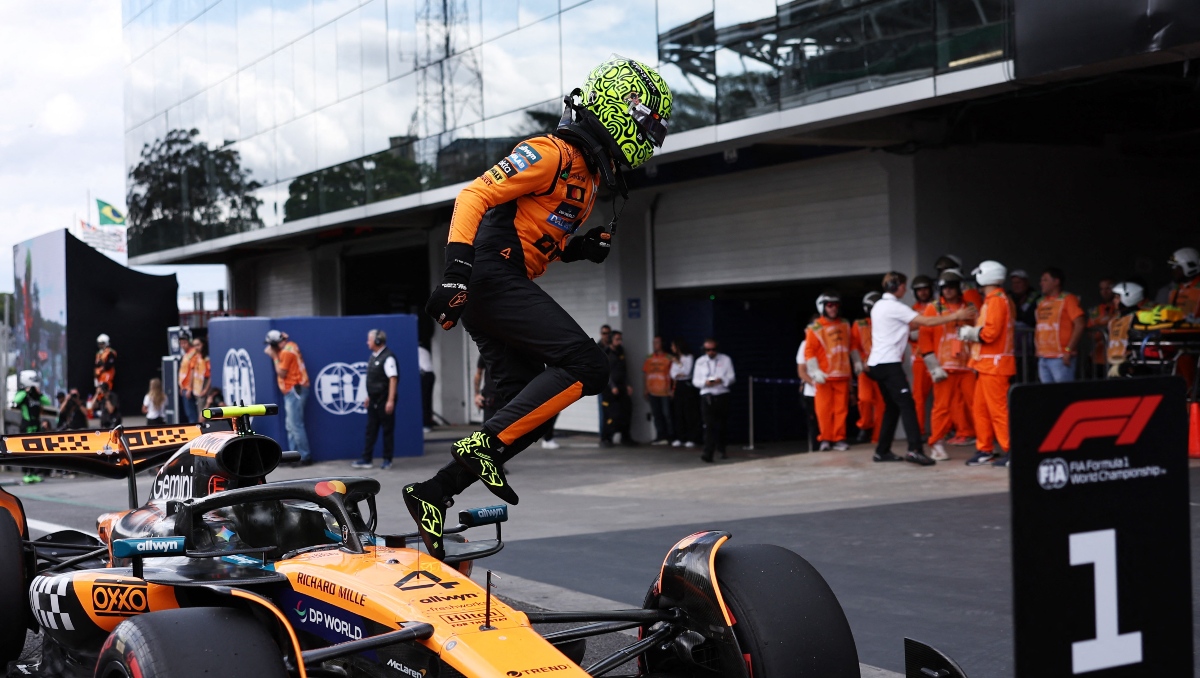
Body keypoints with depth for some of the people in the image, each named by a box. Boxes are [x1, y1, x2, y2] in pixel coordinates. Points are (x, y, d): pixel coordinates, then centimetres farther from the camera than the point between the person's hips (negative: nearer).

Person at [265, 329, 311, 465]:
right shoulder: (290, 346, 13)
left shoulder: (286, 352, -15)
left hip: (294, 390, -10)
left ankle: (305, 456, -11)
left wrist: (274, 356, -7)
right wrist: (275, 355, 6)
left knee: (295, 425, -11)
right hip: (292, 391, 10)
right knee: (290, 425, 12)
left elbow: (281, 373, -12)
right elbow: (284, 369, 15)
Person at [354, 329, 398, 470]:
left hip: (384, 401, -9)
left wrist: (390, 400, -23)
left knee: (387, 430, 2)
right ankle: (366, 460, 14)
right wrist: (369, 397, 19)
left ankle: (387, 460, 10)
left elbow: (393, 379, -20)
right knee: (370, 430, 10)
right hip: (374, 401, 9)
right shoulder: (374, 356, 12)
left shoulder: (387, 357, -16)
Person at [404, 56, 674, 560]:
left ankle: (432, 494, 8)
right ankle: (486, 444, -19)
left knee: (531, 409, 7)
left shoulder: (590, 175, 22)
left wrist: (582, 248, 9)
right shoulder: (553, 153, -8)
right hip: (492, 277, -10)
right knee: (586, 367, -18)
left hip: (497, 290, 10)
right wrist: (456, 268, -27)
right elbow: (474, 195, -16)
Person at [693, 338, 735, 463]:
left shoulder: (725, 360, 6)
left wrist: (721, 380, -18)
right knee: (709, 425, -12)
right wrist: (705, 382, -14)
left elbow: (731, 377, 2)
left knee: (721, 425, 9)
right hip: (706, 396, 0)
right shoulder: (700, 361, 9)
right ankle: (708, 454, -19)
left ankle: (721, 449, 31)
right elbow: (695, 380, 8)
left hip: (722, 395, 1)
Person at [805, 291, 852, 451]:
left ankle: (839, 439, 8)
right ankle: (826, 439, 7)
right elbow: (809, 352, -9)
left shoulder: (845, 325, 11)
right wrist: (815, 371, -15)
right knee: (824, 409, -2)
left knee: (841, 409, 3)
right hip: (824, 376, -4)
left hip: (842, 375, 4)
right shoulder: (815, 329, -6)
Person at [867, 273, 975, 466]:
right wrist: (956, 316, -7)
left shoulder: (879, 306, 17)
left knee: (892, 407, 13)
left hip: (877, 364, 10)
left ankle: (882, 451, 13)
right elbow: (927, 321, -12)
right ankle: (915, 449, -23)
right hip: (889, 364, -10)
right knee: (907, 405, -13)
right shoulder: (894, 306, -11)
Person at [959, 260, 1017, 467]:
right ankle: (985, 450, 18)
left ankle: (1011, 451, -3)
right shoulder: (1003, 300, 17)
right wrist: (971, 332, 8)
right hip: (986, 365, 10)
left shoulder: (996, 301, -13)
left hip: (994, 364, -10)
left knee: (998, 410, -7)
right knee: (980, 409, 12)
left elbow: (990, 333, -21)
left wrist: (969, 332, -7)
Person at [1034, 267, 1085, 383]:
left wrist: (1069, 350, -16)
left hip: (1060, 357, -7)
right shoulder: (1042, 302, 18)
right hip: (1043, 358, 7)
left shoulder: (1068, 299, -3)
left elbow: (1079, 325, -12)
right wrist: (1038, 347, 13)